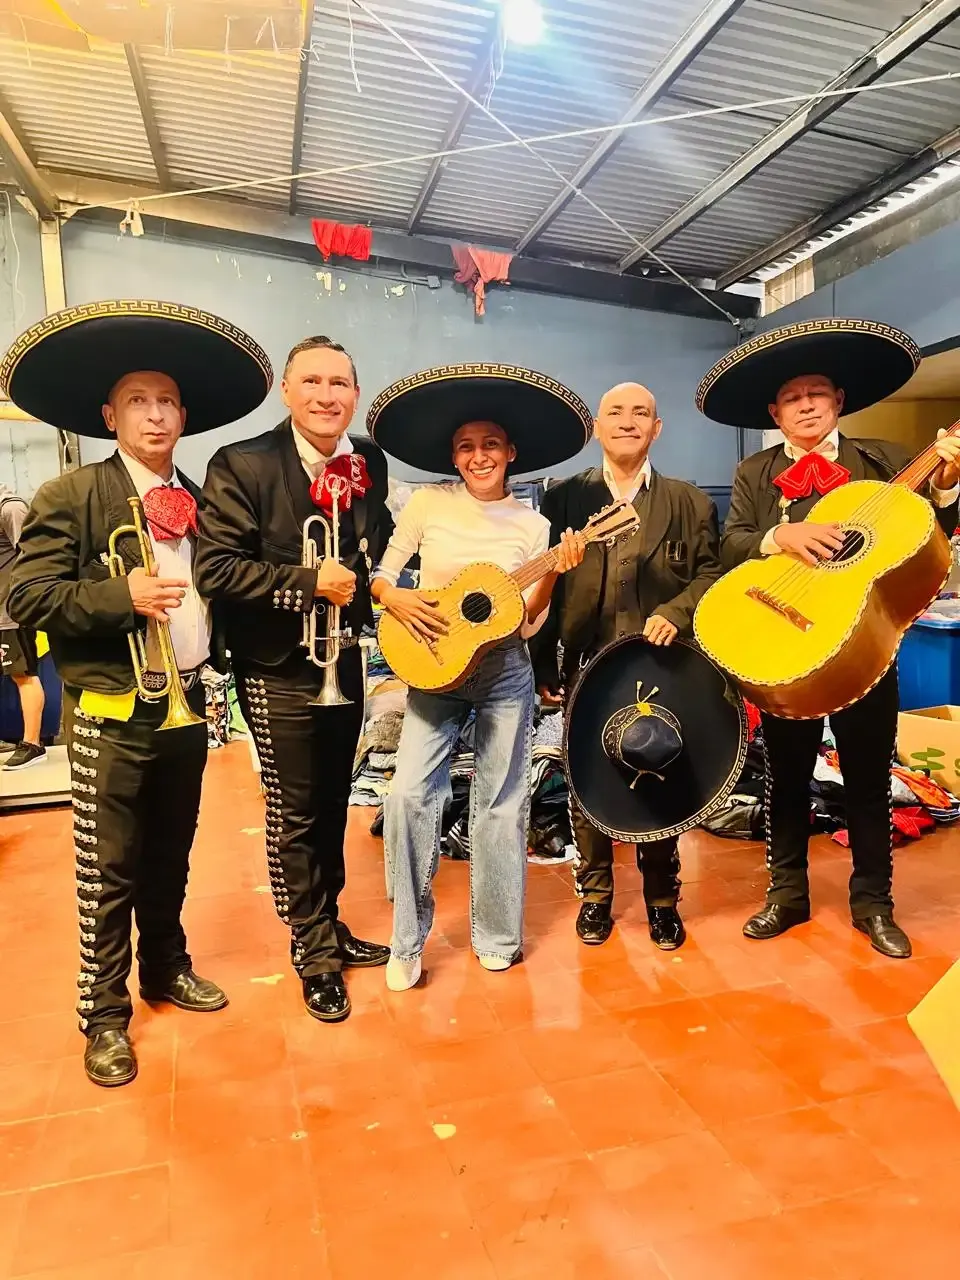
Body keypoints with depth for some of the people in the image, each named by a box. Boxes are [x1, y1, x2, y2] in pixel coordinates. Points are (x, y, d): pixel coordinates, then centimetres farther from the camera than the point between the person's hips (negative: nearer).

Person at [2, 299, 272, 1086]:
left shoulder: (199, 502, 9)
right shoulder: (68, 497, -7)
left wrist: (216, 660, 6)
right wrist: (122, 594, -24)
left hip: (187, 709, 5)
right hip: (111, 717, -5)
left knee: (172, 858, 18)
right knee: (109, 871, 5)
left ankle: (166, 968, 38)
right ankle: (104, 1015, 23)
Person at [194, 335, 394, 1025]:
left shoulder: (370, 461, 2)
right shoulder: (241, 465, -14)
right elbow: (215, 568, -20)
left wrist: (367, 581, -1)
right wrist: (307, 582, -23)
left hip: (345, 662, 5)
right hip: (279, 672, -5)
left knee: (333, 804, 18)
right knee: (295, 813, 7)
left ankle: (328, 927, 38)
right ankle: (313, 949, 28)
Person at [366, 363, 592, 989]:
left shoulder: (533, 526, 0)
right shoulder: (427, 504, -1)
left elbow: (528, 624, -2)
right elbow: (382, 574, 5)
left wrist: (552, 576, -17)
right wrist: (396, 599, -16)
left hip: (505, 671, 0)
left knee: (500, 802, 6)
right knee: (410, 795, -8)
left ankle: (497, 937, 25)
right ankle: (409, 940, 11)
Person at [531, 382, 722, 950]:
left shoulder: (689, 502, 8)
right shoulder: (563, 498, 6)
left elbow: (711, 573, 5)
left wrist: (675, 612, -14)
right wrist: (544, 663, -1)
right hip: (587, 668, 0)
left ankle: (662, 899, 27)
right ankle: (595, 894, 27)